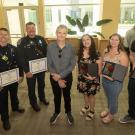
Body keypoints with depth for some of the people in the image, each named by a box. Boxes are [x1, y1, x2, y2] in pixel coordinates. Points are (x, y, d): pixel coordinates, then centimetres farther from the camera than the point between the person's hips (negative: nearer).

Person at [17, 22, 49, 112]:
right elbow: (21, 58, -14)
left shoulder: (41, 39, -1)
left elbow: (46, 52, 3)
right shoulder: (22, 41, -10)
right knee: (31, 87, 13)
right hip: (30, 69, -3)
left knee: (42, 84, 22)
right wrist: (26, 71, -18)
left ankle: (42, 98, 47)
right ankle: (33, 103, 35)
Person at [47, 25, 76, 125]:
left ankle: (68, 112, 45)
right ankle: (57, 112, 46)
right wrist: (58, 79, -12)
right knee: (56, 96, 20)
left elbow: (72, 64, -11)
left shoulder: (71, 48, -12)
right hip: (54, 77, 1)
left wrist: (60, 75, -17)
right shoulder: (50, 47, -11)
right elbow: (49, 65, -9)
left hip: (67, 77, 0)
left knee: (67, 95, 19)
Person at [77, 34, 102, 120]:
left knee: (91, 95, 13)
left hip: (92, 78, -4)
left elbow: (99, 68, -13)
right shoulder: (80, 53, -3)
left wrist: (93, 77, -21)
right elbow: (79, 65, 7)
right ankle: (86, 107, 48)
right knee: (85, 93, 21)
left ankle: (92, 111, 36)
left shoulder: (95, 54, -17)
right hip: (82, 77, 4)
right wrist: (80, 75, 4)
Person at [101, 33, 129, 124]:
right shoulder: (106, 51, 1)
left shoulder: (122, 54, -18)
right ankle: (109, 110, 51)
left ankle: (111, 115, 39)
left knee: (113, 99, 15)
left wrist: (113, 77, -25)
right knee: (108, 98, 25)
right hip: (104, 79, 5)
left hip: (115, 82, -5)